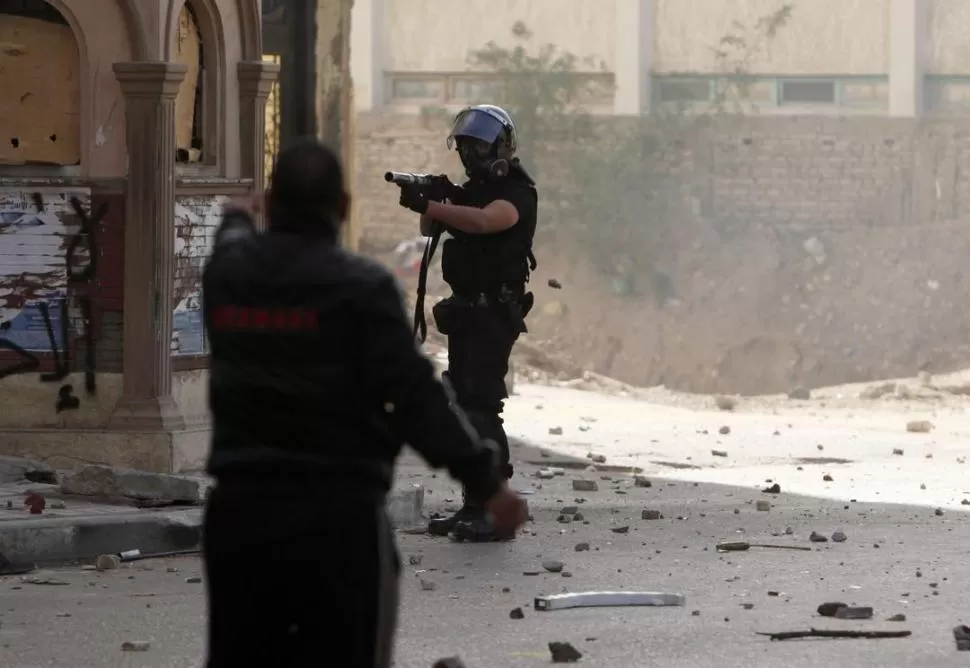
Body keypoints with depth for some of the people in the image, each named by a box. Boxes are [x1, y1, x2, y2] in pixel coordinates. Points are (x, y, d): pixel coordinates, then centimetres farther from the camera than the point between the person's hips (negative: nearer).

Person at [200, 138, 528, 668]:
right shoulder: (361, 288, -12)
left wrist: (236, 224, 59)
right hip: (337, 516, -5)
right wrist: (486, 480, -10)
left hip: (238, 509, 5)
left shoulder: (227, 274, 6)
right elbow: (414, 395, -15)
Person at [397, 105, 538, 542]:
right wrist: (427, 202, -11)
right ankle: (474, 506, 15)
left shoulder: (517, 193, -12)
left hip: (495, 313, -9)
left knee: (480, 406, -16)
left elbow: (483, 220, -31)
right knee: (461, 406, 9)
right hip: (464, 310, 9)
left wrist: (429, 204, -38)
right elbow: (431, 228, 11)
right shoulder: (469, 191, 15)